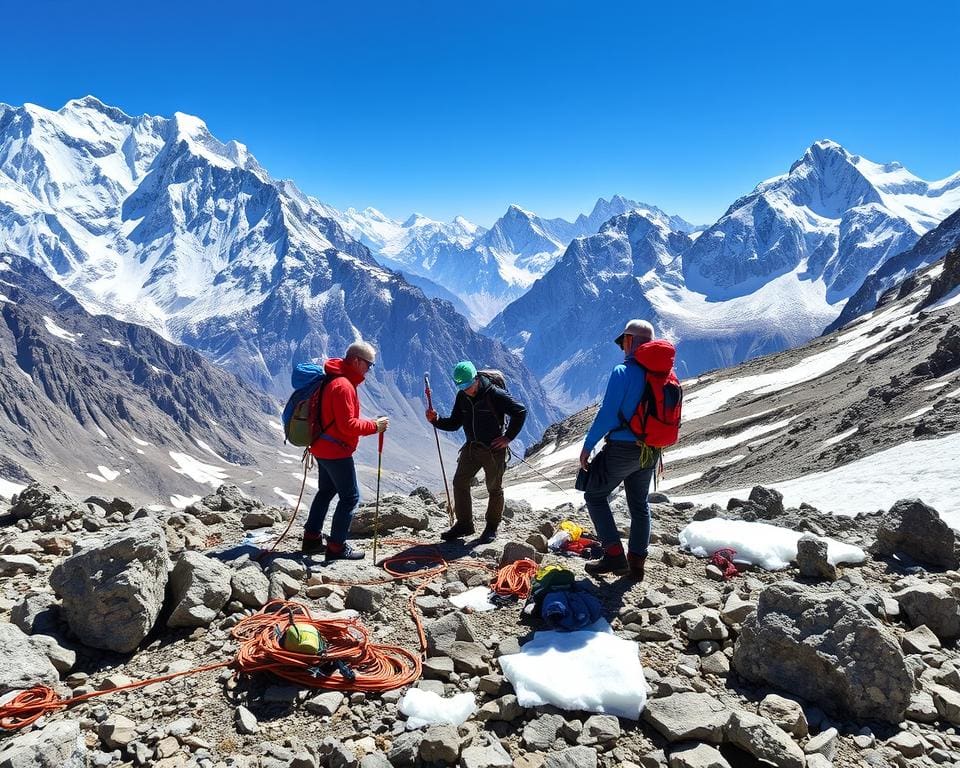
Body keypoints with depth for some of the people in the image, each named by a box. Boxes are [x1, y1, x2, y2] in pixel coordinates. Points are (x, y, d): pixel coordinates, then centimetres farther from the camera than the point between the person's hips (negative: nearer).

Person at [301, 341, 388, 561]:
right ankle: (337, 546, 2)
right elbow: (348, 425, -23)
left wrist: (370, 424, 10)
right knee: (350, 497, -2)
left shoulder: (336, 380, 11)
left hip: (324, 449, 11)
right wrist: (374, 426, -14)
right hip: (337, 451, -11)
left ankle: (312, 539, 28)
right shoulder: (343, 386, -22)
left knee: (326, 491, 21)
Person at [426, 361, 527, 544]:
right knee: (460, 483, 2)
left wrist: (508, 437, -13)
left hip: (494, 449, -5)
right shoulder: (462, 397, -1)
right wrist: (436, 420, -13)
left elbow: (520, 412, -14)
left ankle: (492, 527, 23)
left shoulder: (495, 394, -19)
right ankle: (464, 524, 15)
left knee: (494, 489, 7)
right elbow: (454, 424, 6)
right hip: (471, 447, 6)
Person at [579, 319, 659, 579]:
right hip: (651, 451, 7)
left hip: (622, 448, -7)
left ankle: (614, 556, 3)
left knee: (595, 496, 9)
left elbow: (607, 415, -20)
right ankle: (636, 564, 25)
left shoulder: (623, 372, -17)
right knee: (639, 504, 18)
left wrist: (587, 446, -11)